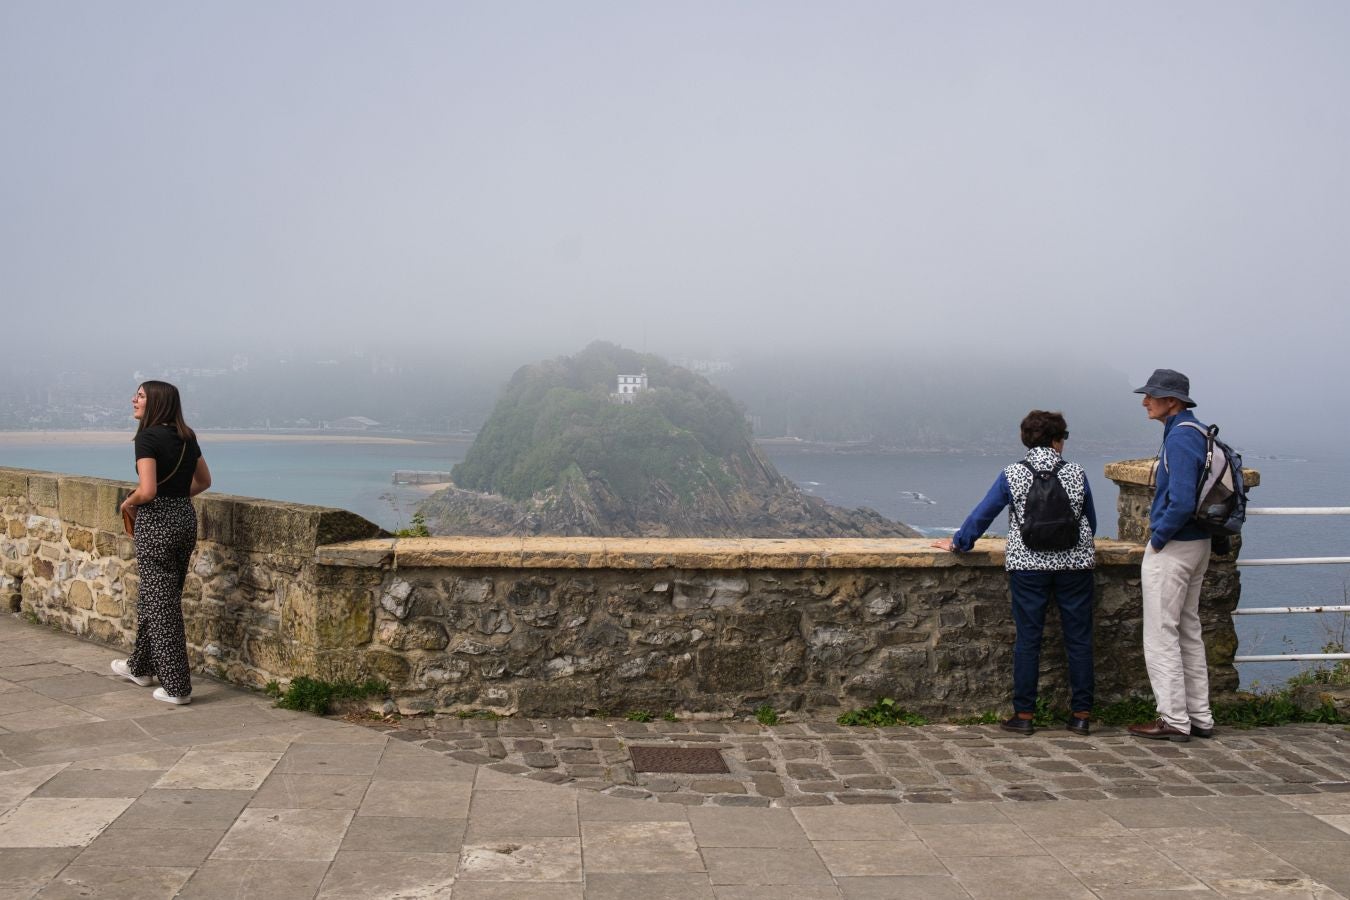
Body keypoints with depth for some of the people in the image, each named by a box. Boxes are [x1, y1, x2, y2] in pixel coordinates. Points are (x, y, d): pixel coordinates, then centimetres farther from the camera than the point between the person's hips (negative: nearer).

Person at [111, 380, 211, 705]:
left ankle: (176, 687, 3)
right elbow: (203, 481, 18)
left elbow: (147, 491, -23)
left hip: (156, 522, -8)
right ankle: (141, 667, 38)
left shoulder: (148, 437, -15)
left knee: (162, 604, 0)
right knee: (151, 595, 23)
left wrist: (128, 503, -4)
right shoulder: (186, 437, 8)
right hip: (186, 519, 8)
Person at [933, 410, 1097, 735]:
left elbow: (982, 514, 1)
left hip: (1028, 565, -1)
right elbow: (1091, 520, 12)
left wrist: (958, 543, 14)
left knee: (1028, 640, 4)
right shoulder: (1076, 473, 1)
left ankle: (1024, 715, 7)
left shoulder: (1012, 475, -3)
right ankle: (1081, 714, 11)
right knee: (1079, 639, 7)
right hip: (1075, 563, 1)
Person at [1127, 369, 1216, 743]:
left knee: (1162, 636, -1)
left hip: (1172, 548, -10)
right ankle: (1200, 718, 23)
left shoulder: (1179, 439, -20)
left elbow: (1181, 503, -28)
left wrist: (1158, 539, -14)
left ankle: (1174, 720, 4)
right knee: (1188, 633, 16)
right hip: (1197, 544, 10)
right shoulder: (1199, 433, 11)